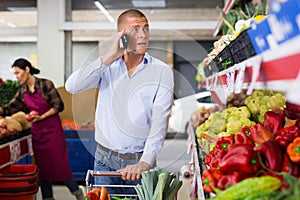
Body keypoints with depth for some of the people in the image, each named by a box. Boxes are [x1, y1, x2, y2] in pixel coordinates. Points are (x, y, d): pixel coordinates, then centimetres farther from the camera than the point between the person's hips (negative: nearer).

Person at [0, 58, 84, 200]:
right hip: (37, 132, 5)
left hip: (52, 130, -5)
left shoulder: (46, 84, -10)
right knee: (42, 166, 8)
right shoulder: (22, 92, 7)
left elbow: (59, 106, -10)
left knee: (60, 163, -3)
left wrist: (42, 117, -16)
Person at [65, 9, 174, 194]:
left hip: (140, 160, -1)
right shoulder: (107, 67, 3)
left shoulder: (162, 71, -5)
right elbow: (72, 87, -11)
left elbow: (160, 121, -14)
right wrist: (107, 58, -18)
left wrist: (145, 162, -25)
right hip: (105, 159, 2)